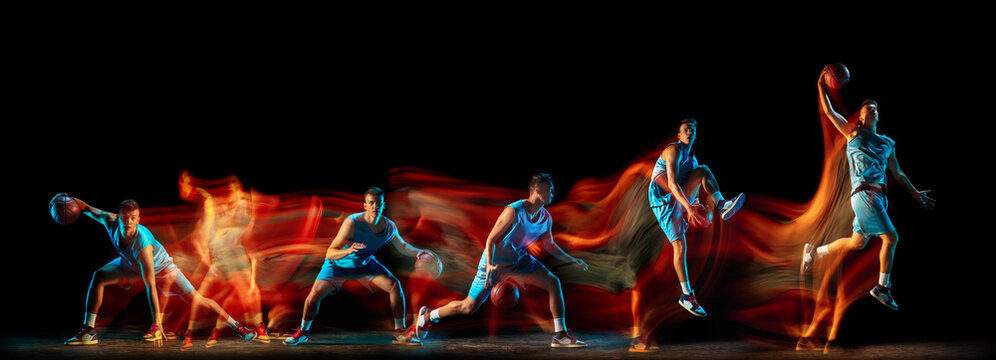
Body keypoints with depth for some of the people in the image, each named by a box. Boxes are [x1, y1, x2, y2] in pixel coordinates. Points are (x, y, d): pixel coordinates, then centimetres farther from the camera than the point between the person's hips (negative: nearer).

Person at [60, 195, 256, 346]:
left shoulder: (143, 244, -44)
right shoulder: (111, 222, -31)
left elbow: (150, 286, -44)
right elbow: (90, 210, -5)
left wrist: (156, 323, -45)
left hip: (160, 267, -5)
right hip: (130, 264, 5)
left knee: (196, 300, -8)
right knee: (98, 277, -16)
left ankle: (236, 325, 8)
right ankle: (88, 331, -11)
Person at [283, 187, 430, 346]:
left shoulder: (390, 227, -18)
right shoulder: (352, 223, -34)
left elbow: (402, 246, 5)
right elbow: (329, 254, -35)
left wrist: (417, 252, -15)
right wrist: (348, 251, -54)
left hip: (365, 264, 4)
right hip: (338, 264, -4)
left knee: (395, 285, -14)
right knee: (316, 292, -21)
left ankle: (399, 333, -2)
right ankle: (303, 332, 7)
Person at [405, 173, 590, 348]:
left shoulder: (546, 218, -4)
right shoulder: (513, 211, -25)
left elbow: (549, 245, 13)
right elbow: (491, 239, -21)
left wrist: (572, 260, 6)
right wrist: (489, 265, -35)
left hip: (519, 261, 6)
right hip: (494, 262, -6)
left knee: (553, 282, -12)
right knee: (469, 307, -1)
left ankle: (560, 335, -9)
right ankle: (428, 316, 23)